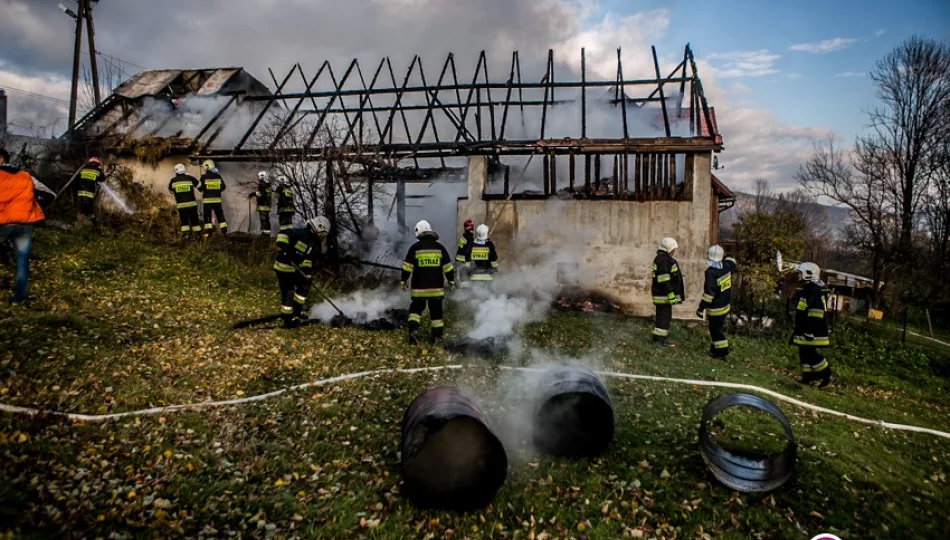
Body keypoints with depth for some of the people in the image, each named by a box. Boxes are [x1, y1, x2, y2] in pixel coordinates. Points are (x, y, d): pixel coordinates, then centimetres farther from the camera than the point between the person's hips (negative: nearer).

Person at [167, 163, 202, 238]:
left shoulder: (173, 181, 3)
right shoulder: (190, 178, -3)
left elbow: (170, 190, 20)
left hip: (181, 205, 1)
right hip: (191, 203, 0)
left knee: (184, 221, 8)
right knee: (194, 220, 9)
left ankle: (185, 235, -2)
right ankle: (197, 234, 11)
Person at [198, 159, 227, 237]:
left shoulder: (204, 177, -7)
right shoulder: (218, 176, 3)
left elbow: (200, 188, -4)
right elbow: (223, 187, 8)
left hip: (207, 200, -3)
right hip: (217, 199, 3)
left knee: (207, 216, 2)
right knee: (220, 215, 8)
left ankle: (208, 231, -3)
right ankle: (224, 230, 5)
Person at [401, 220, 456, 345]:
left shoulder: (415, 247, -4)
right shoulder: (440, 247, 2)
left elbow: (407, 266, -3)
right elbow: (448, 267, 4)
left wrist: (404, 280, 7)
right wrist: (451, 281, 12)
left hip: (419, 287, -1)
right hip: (436, 286, 1)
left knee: (416, 308, 12)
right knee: (436, 310, 10)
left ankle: (413, 329, -7)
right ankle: (437, 334, 14)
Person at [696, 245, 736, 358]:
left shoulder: (711, 273, -25)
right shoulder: (726, 266, -1)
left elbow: (709, 293, -28)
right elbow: (732, 262, 27)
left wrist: (701, 308, -24)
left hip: (715, 308, -9)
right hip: (725, 305, 9)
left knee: (716, 329, 3)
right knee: (716, 328, 21)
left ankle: (721, 352, 8)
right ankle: (715, 349, 31)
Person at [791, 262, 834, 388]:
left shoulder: (814, 291, -19)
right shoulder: (807, 289, 15)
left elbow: (816, 312, -25)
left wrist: (811, 330, -26)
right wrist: (801, 329, 28)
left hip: (812, 331, -11)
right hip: (805, 329, 11)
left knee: (811, 354, -7)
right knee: (804, 352, 12)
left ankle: (827, 376, 5)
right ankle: (808, 376, 19)